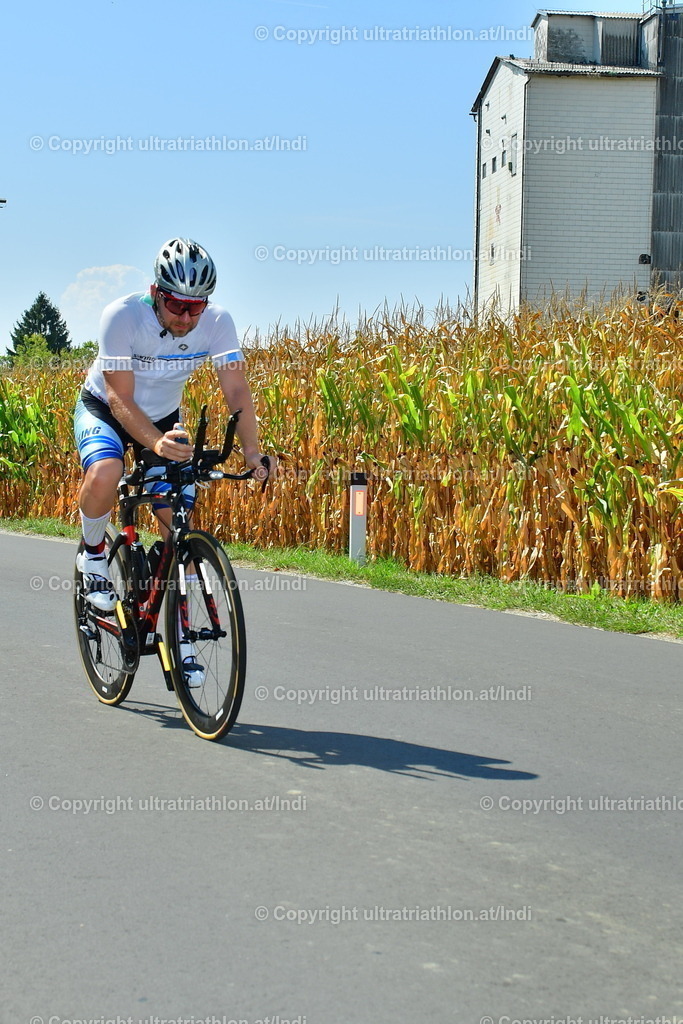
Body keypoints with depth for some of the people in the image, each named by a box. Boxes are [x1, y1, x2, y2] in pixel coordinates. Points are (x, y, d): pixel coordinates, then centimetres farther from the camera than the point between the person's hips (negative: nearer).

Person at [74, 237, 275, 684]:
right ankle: (93, 552, -4)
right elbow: (120, 398, -32)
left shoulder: (217, 321, -23)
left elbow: (236, 390, -24)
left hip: (164, 418, 3)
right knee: (104, 475, -36)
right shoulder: (123, 316, -31)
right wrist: (155, 442, -50)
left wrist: (252, 450, -40)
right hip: (104, 410, -3)